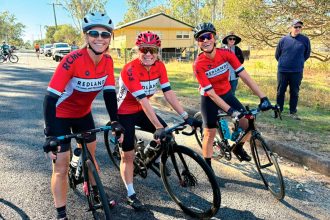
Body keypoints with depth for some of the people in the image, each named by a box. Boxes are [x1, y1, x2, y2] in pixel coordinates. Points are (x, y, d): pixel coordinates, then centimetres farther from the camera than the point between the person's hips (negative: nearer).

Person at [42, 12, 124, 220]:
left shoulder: (108, 61, -13)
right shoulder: (73, 60, -31)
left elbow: (109, 93, -9)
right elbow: (50, 97, -32)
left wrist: (115, 122, -16)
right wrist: (50, 135, -36)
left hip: (83, 113, 5)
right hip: (61, 115, -5)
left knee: (90, 156, 17)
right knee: (61, 167, -2)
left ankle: (95, 194, 40)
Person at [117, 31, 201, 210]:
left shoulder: (159, 66, -11)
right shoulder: (130, 70, -29)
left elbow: (168, 93, -14)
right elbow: (143, 101, -36)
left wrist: (186, 116, -21)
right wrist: (158, 127, -40)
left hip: (141, 111, 6)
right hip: (124, 113, -5)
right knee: (128, 154, -1)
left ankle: (156, 159, 23)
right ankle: (131, 194, 15)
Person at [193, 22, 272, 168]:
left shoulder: (226, 54, -17)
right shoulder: (199, 65, -26)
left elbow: (245, 77, -18)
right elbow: (211, 93, -26)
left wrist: (263, 97, -24)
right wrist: (231, 111, -32)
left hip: (226, 94, 4)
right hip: (209, 99, -4)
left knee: (248, 124, -2)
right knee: (210, 134, -2)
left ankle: (238, 148, 29)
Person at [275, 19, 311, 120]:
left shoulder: (305, 40, 1)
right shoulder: (284, 39, 0)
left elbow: (307, 54, 12)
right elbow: (277, 55, 10)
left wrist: (299, 62, 12)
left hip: (297, 72, 0)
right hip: (282, 71, 0)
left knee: (295, 93, 6)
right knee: (280, 92, 6)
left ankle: (293, 112, 17)